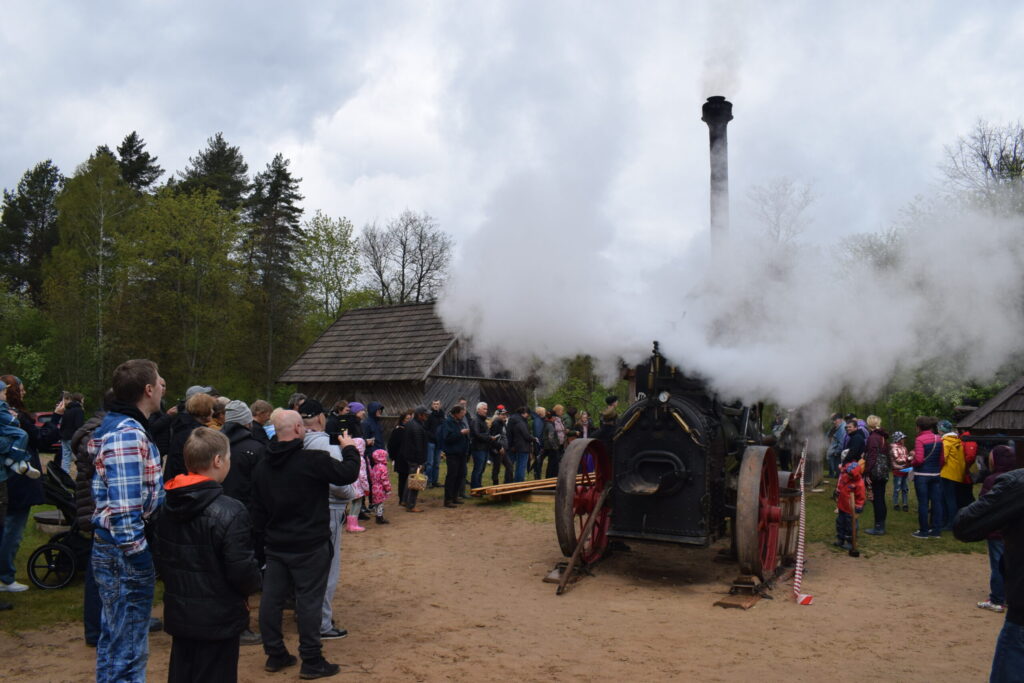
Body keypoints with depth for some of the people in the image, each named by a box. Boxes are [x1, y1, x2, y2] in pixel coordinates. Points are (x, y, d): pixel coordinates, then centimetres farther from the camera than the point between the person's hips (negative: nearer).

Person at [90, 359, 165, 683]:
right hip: (127, 555, -10)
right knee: (129, 649, 1)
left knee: (114, 641, 22)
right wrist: (141, 557, -21)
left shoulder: (117, 426, 12)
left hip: (110, 550, 10)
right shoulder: (129, 435, -21)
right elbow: (125, 510, -26)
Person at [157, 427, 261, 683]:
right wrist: (255, 583, -1)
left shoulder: (166, 506, 1)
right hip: (218, 618, -7)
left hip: (177, 613, 7)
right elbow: (242, 570, -22)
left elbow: (159, 557, 11)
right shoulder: (229, 511, -23)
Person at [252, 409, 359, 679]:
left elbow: (257, 511, 12)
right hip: (310, 546, -7)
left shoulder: (263, 466, 5)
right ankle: (312, 662, 7)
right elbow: (348, 474, -14)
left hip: (275, 546, 7)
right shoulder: (312, 460, -19)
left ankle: (275, 654, 24)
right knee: (309, 601, 0)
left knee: (271, 598, 12)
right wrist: (349, 449, 3)